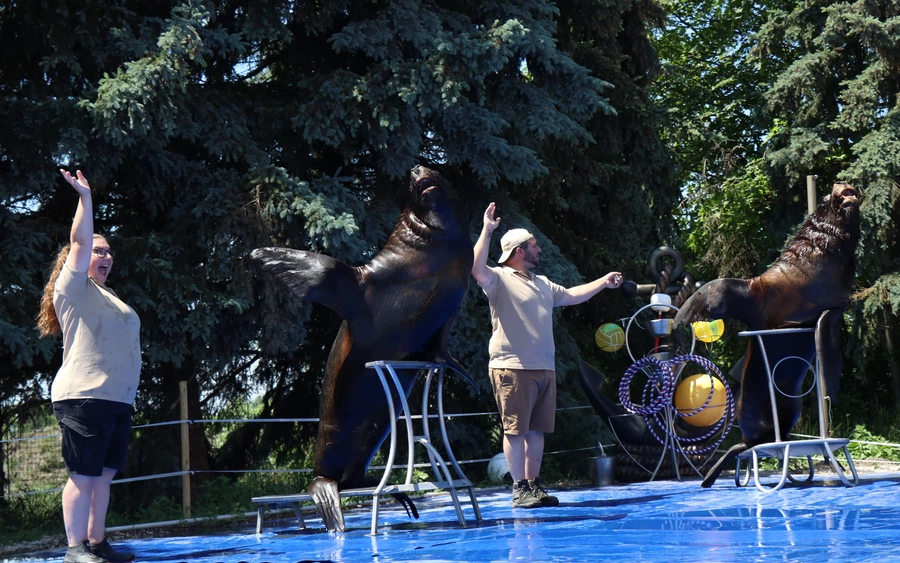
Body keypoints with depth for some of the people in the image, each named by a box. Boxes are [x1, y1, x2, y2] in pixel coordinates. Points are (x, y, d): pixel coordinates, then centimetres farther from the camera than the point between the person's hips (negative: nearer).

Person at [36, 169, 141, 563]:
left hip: (117, 400, 8)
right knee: (83, 476, -9)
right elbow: (80, 241, -10)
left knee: (104, 475, 8)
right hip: (84, 397, -8)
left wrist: (127, 394, 22)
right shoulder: (75, 287, 2)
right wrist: (85, 197, -12)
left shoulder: (109, 298, 25)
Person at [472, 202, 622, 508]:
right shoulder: (499, 279, -4)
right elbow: (477, 269, -24)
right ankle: (520, 489, -3)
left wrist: (603, 282, 34)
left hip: (545, 369, 8)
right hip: (512, 368, -8)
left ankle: (534, 485, 15)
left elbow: (571, 295, 35)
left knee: (536, 429, 9)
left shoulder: (542, 284, 22)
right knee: (515, 429, -6)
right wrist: (487, 230, -25)